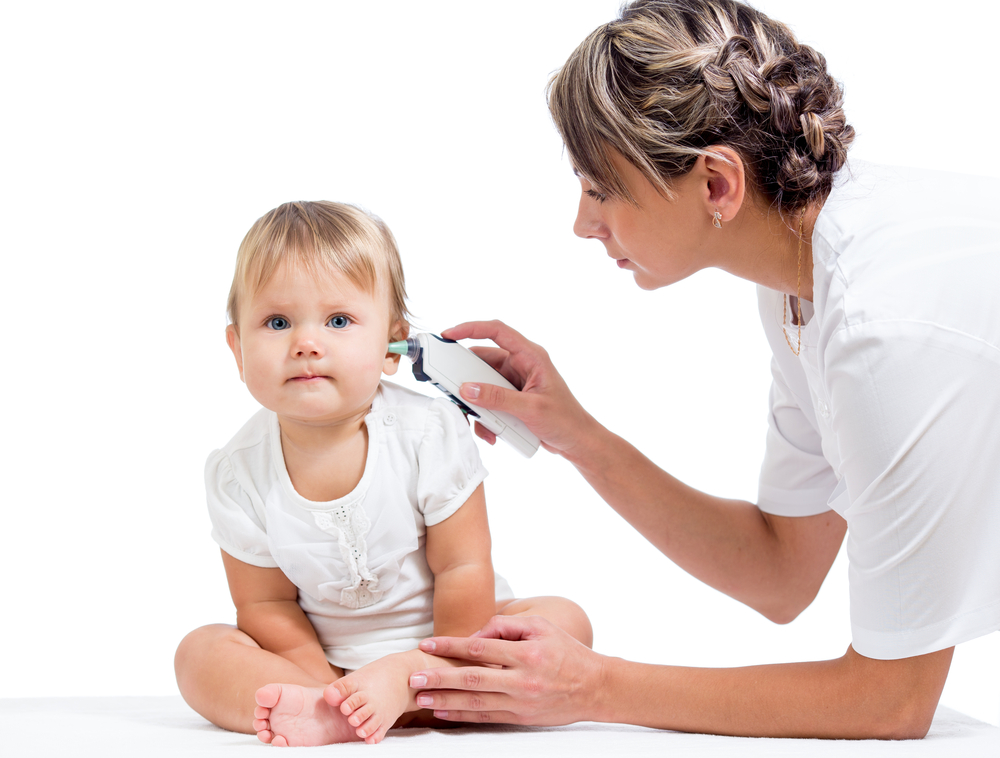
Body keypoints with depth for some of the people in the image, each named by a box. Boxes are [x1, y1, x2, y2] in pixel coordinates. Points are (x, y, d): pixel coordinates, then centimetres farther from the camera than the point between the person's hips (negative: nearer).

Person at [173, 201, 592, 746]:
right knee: (199, 652, -18)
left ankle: (408, 698, -34)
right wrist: (328, 687, -19)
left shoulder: (430, 432, -18)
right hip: (325, 662, 1)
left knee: (564, 622, -23)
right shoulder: (238, 472, -13)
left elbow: (463, 569, -14)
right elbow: (265, 602, -6)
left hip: (436, 642, -1)